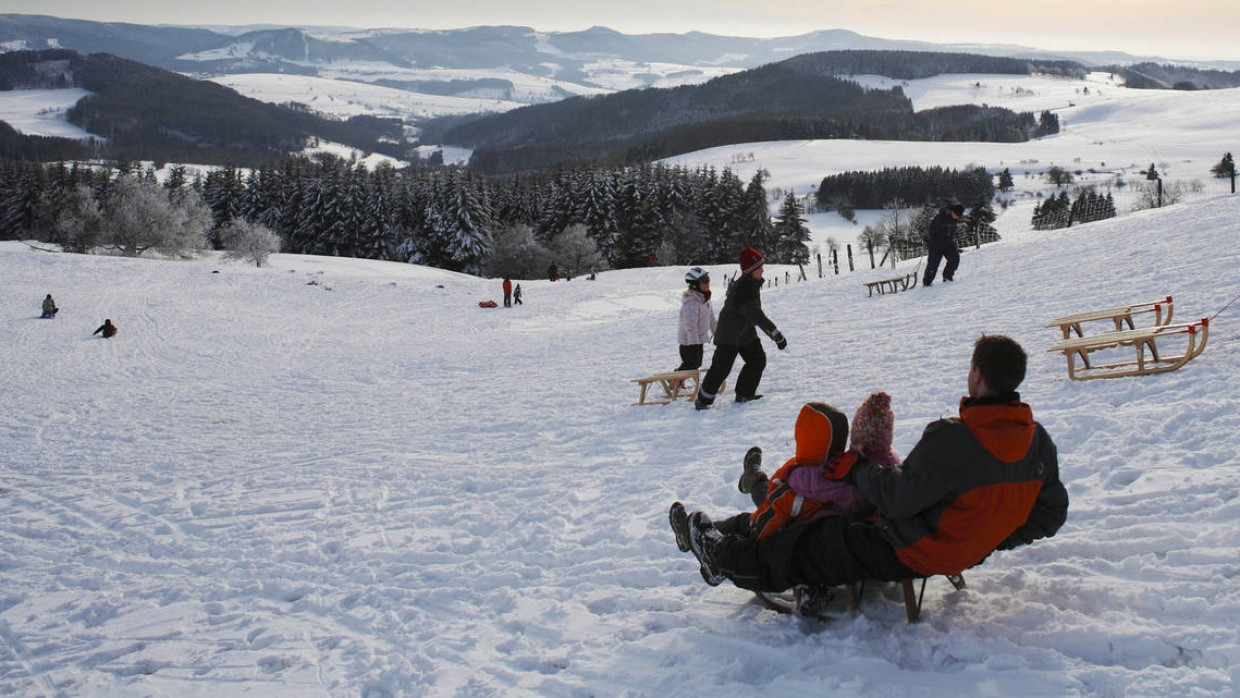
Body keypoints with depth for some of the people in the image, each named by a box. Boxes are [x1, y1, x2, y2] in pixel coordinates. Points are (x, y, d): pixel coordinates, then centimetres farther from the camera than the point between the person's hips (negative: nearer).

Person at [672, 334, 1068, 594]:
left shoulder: (951, 440, -32)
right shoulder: (1039, 441, -8)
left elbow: (899, 497, -24)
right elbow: (1050, 513, 3)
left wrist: (854, 470, -7)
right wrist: (993, 542, 12)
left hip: (914, 555, -8)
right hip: (970, 552, 8)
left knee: (806, 548, 10)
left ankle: (722, 558, 29)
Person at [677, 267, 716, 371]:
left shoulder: (704, 298, 5)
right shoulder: (691, 303, -27)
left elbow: (711, 317, 19)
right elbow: (690, 327, -29)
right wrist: (694, 345, -28)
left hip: (698, 339, 10)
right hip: (689, 342, -10)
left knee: (697, 363, 19)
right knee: (691, 365, -4)